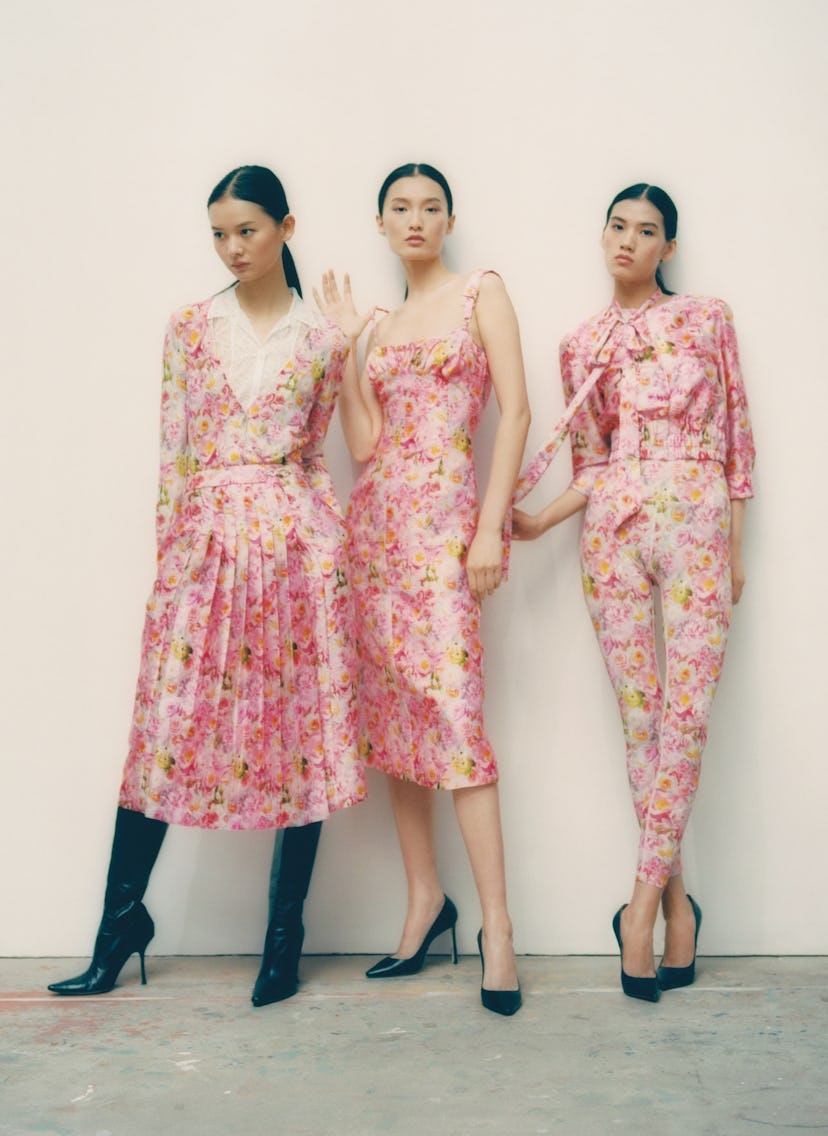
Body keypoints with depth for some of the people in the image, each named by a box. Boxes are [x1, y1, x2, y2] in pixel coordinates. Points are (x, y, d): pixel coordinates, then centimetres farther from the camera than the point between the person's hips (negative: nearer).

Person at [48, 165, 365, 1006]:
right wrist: (171, 546, 1)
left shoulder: (322, 339, 7)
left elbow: (309, 450, 13)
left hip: (296, 540, 0)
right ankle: (122, 919, 17)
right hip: (205, 537, 1)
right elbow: (173, 448, 6)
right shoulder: (190, 328, 9)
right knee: (168, 719, 1)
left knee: (300, 727, 1)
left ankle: (284, 935, 13)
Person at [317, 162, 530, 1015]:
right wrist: (342, 346, 5)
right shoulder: (380, 327, 18)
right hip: (377, 519, 6)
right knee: (391, 711, 5)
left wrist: (491, 527, -13)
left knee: (453, 710, -14)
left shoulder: (482, 292, 5)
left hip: (445, 517, -6)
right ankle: (425, 898, 16)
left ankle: (496, 924, -8)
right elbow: (363, 444, 7)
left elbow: (515, 410, -5)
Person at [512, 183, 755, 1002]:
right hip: (613, 528, 2)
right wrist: (539, 521, -3)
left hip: (695, 521, -2)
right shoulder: (583, 345, 13)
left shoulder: (708, 319, 8)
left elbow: (735, 434, 7)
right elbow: (592, 462, 13)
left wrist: (737, 543, 3)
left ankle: (643, 899, 1)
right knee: (638, 713, 1)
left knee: (685, 712, -7)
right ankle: (676, 900, 11)